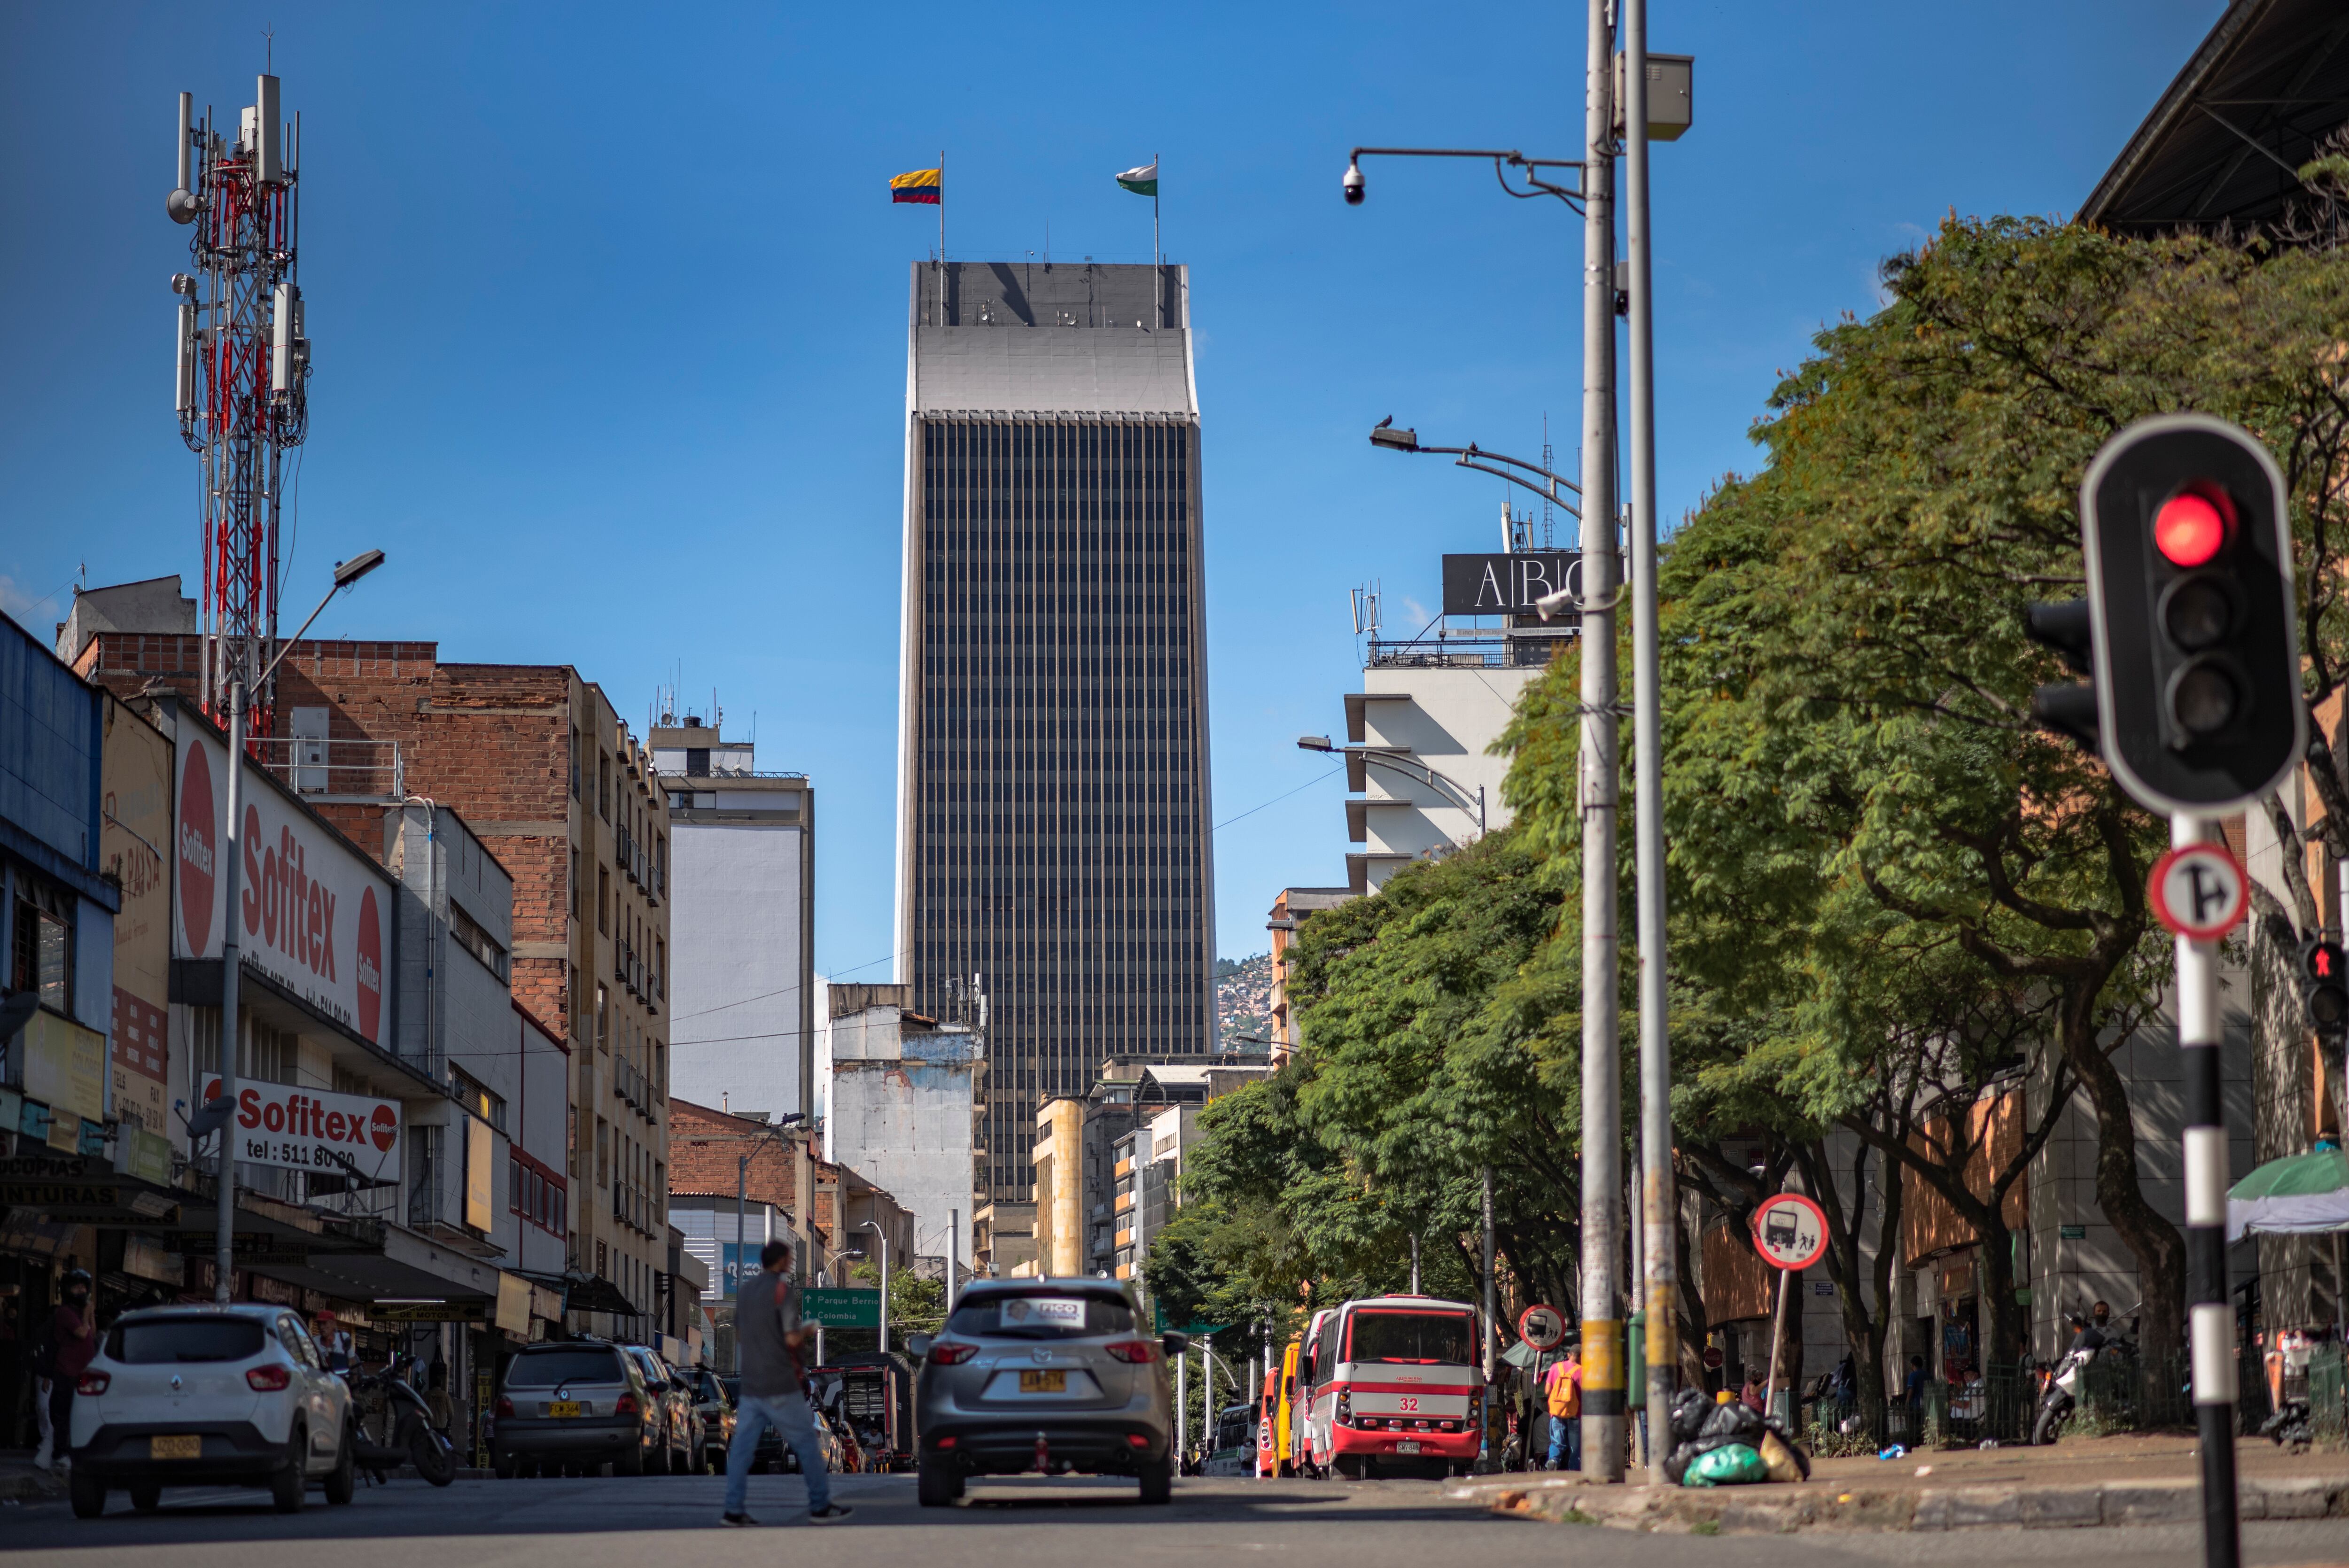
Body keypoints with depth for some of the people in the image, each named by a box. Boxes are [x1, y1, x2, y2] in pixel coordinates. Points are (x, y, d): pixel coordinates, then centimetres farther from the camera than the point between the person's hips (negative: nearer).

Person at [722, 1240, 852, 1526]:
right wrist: (805, 1333, 4)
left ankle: (733, 1510, -1)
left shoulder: (746, 1290, 10)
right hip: (780, 1387, -7)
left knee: (743, 1446, 4)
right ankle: (820, 1506, 7)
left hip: (751, 1385, 7)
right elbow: (792, 1340, -19)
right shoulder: (783, 1291, -13)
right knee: (807, 1443, 4)